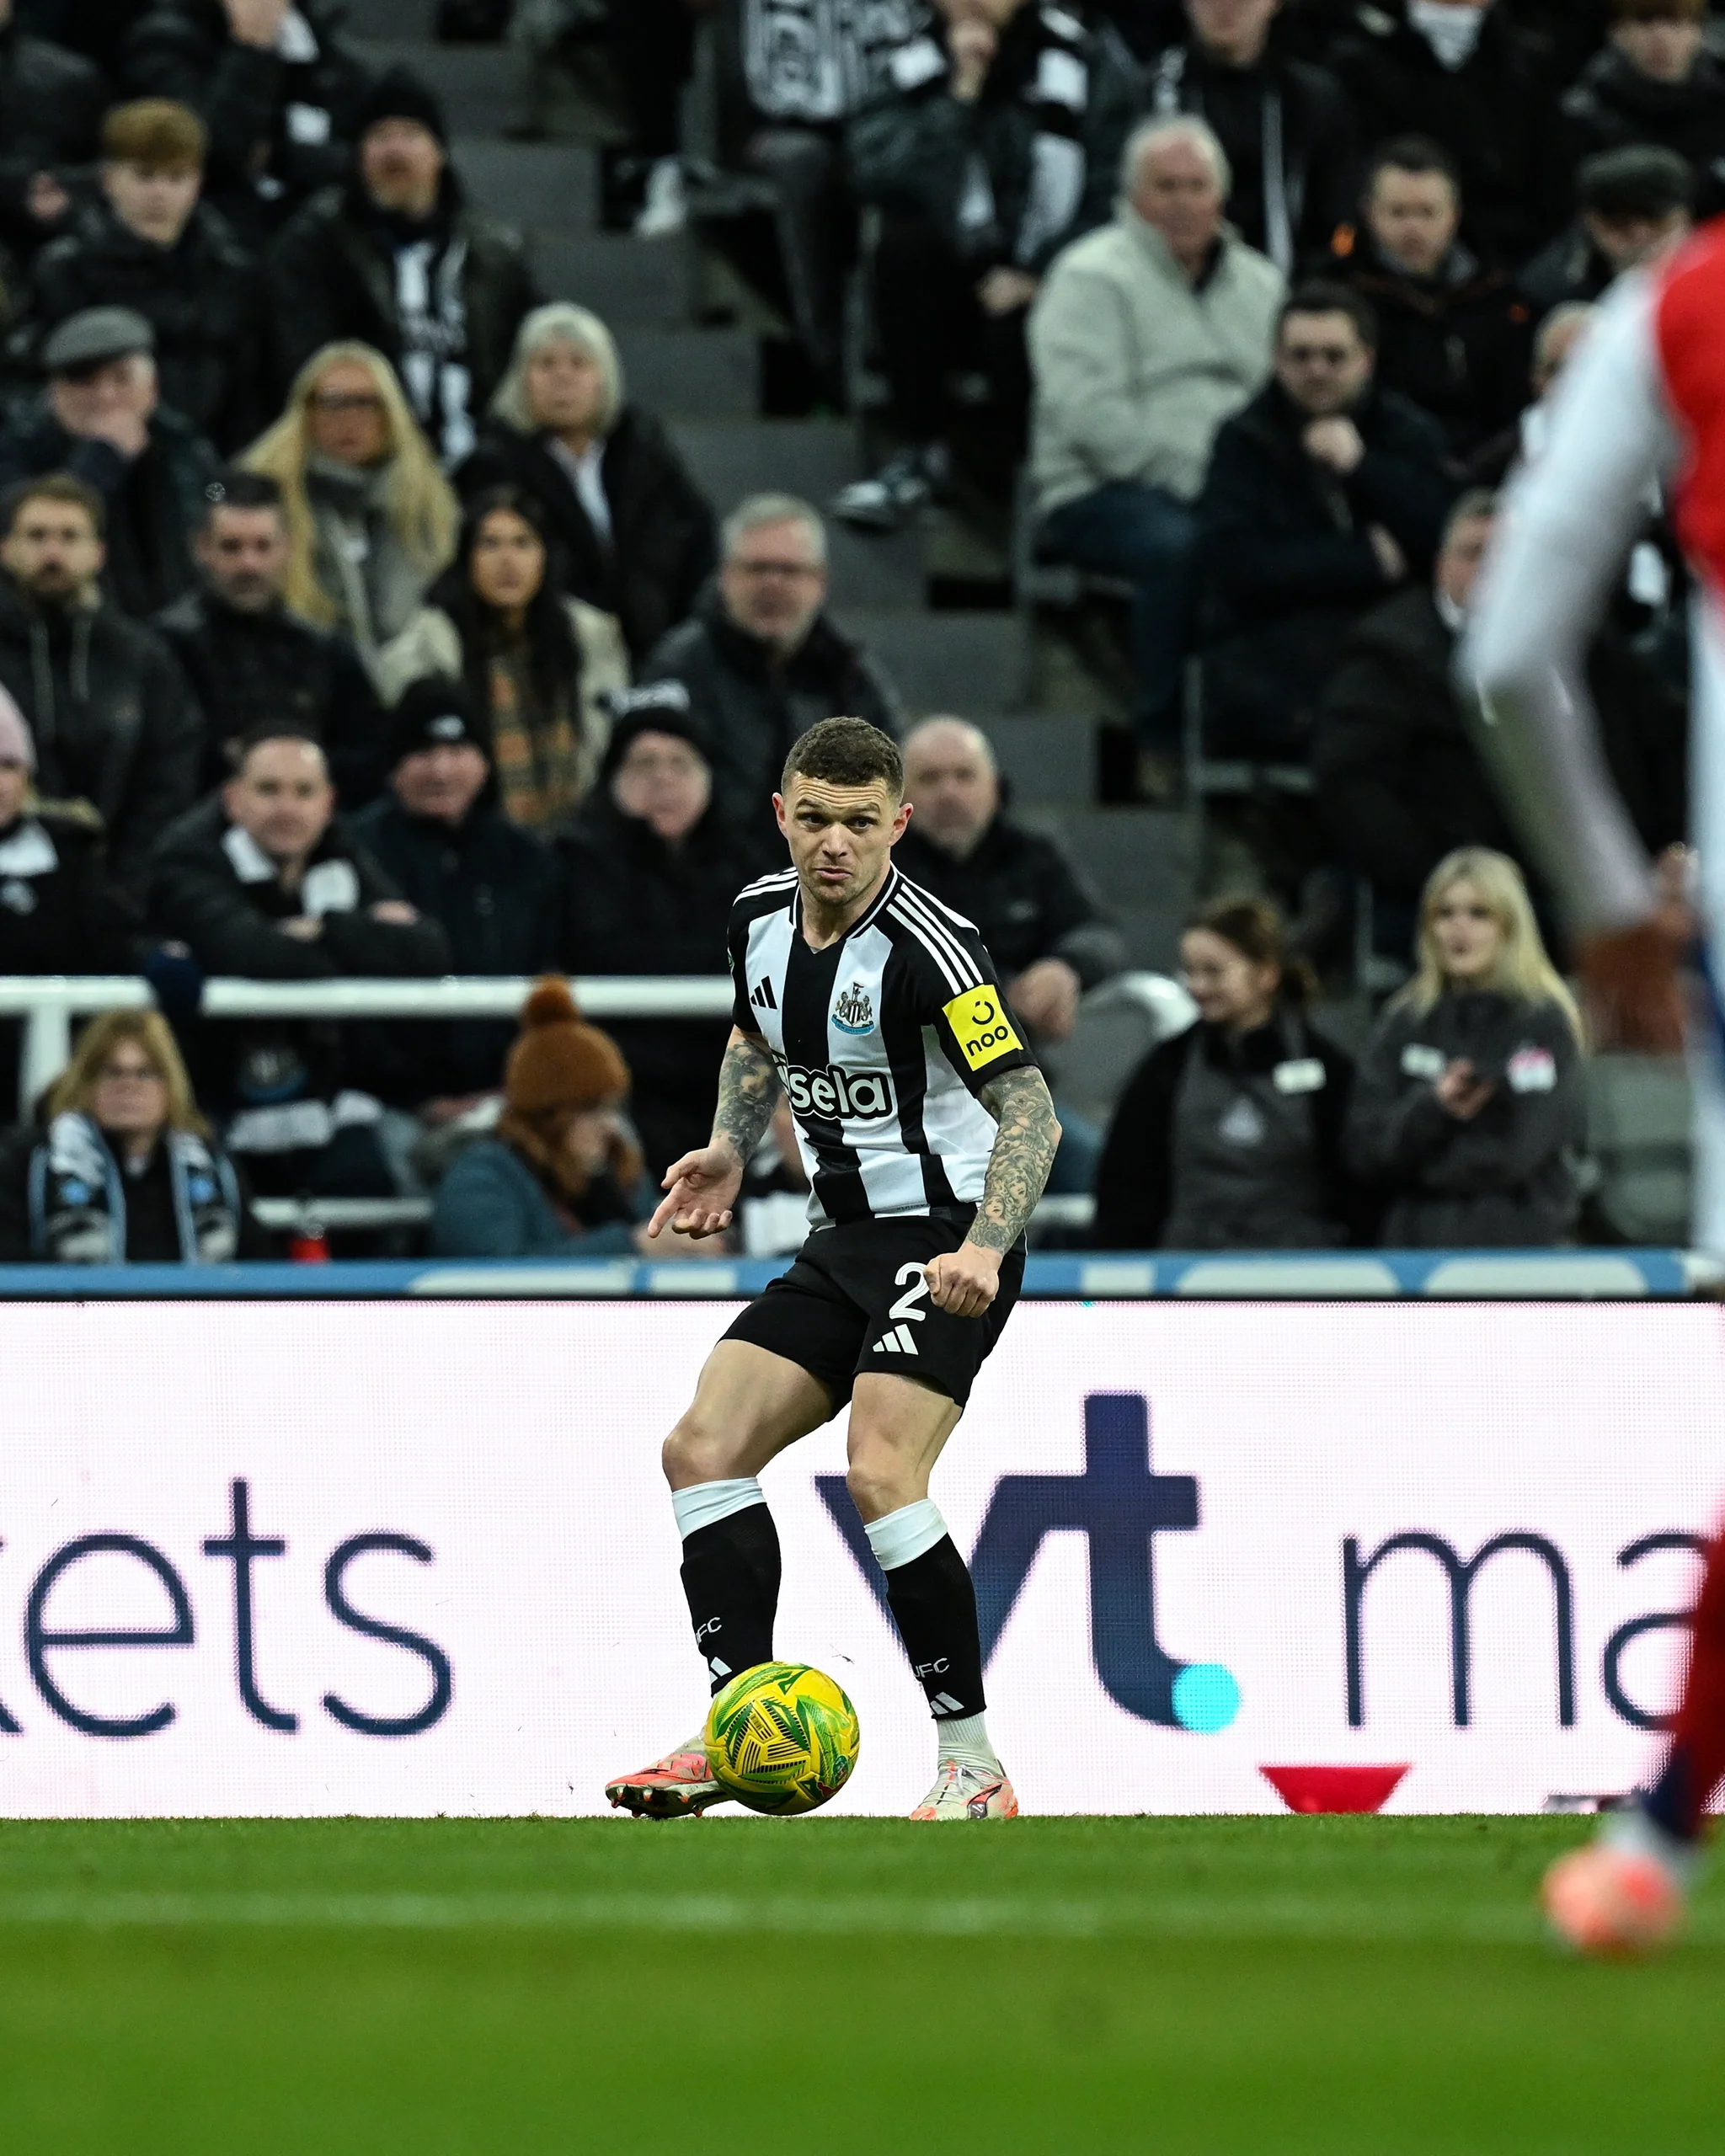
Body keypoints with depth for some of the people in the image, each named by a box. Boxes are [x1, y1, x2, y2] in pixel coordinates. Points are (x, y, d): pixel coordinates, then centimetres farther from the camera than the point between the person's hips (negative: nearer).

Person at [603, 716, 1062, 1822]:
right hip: (843, 1238, 9)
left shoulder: (926, 945, -21)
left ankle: (975, 1767, -19)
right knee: (703, 1450, -1)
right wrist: (730, 1150, 10)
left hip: (948, 1241, -9)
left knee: (879, 1473, -24)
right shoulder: (761, 916, 3)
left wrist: (983, 1247, -40)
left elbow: (1031, 1110, -26)